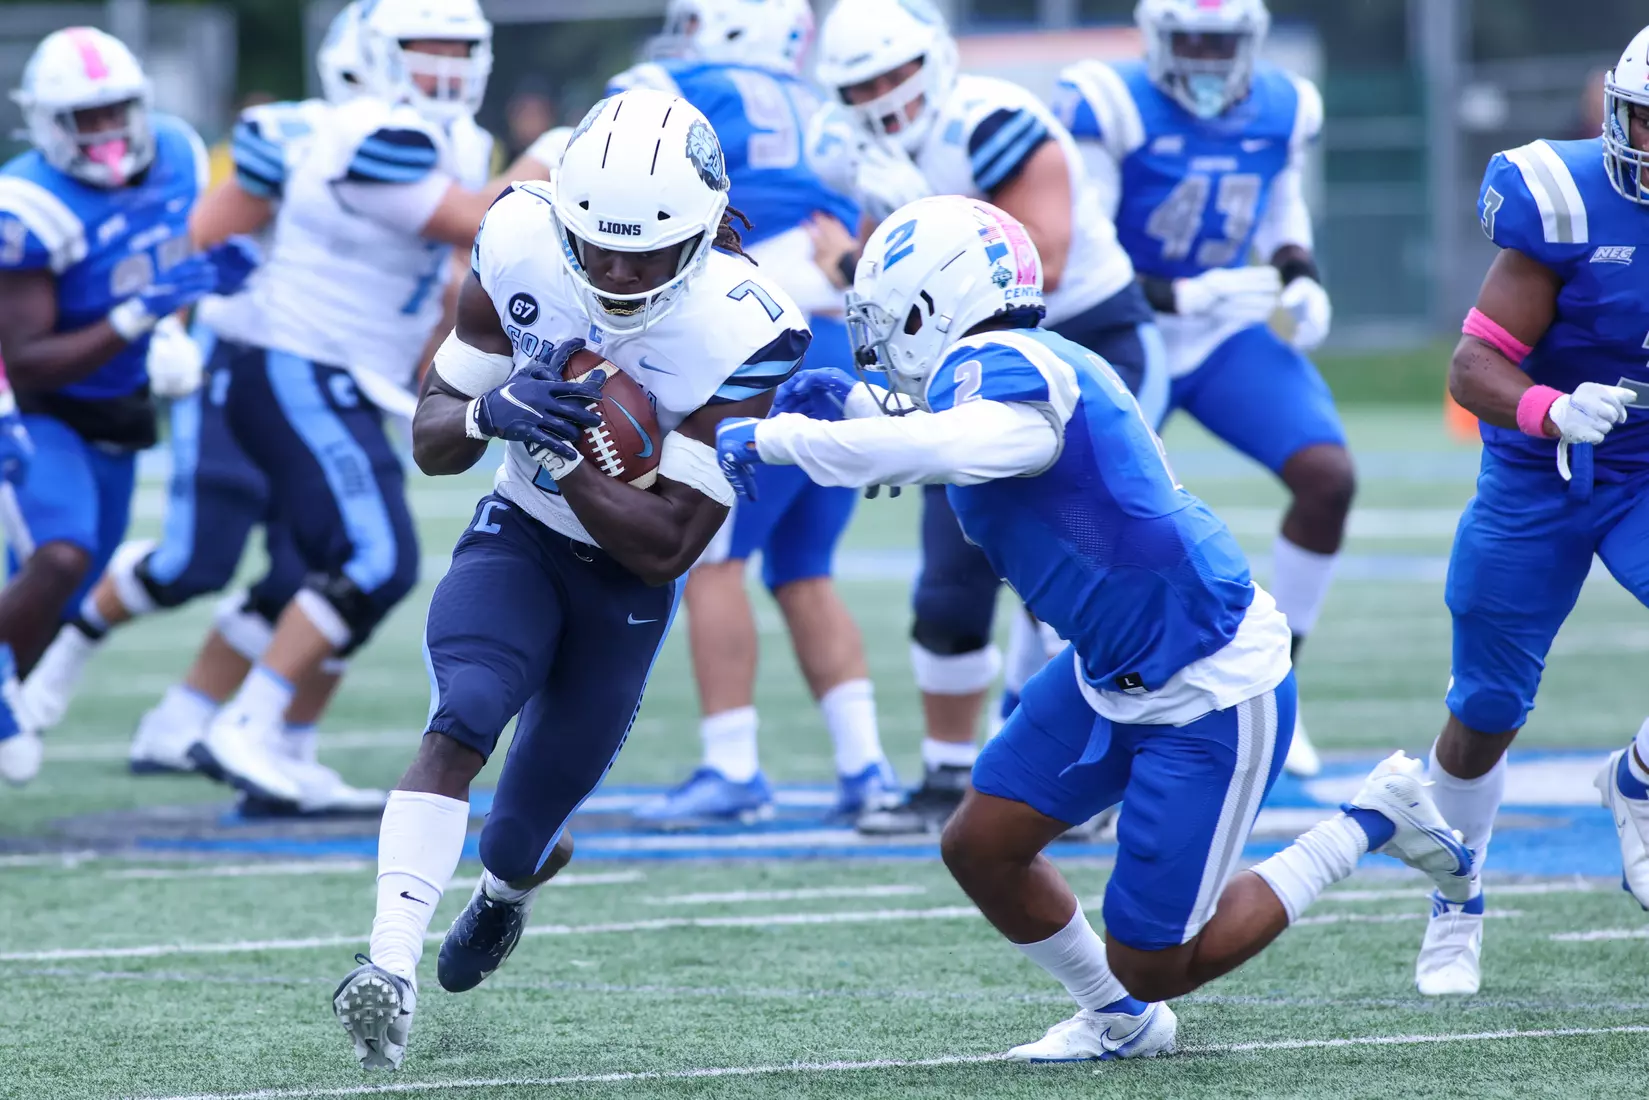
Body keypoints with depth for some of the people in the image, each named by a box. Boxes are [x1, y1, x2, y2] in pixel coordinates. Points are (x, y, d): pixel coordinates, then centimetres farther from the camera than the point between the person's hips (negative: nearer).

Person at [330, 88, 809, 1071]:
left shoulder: (740, 332, -28)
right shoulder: (521, 248, -19)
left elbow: (667, 547, -24)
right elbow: (431, 440, -7)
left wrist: (555, 449, -34)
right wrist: (492, 412, -30)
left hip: (626, 576, -1)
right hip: (517, 536, 1)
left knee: (522, 832, 9)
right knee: (459, 726, -28)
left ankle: (509, 883, 47)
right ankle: (392, 970, -36)